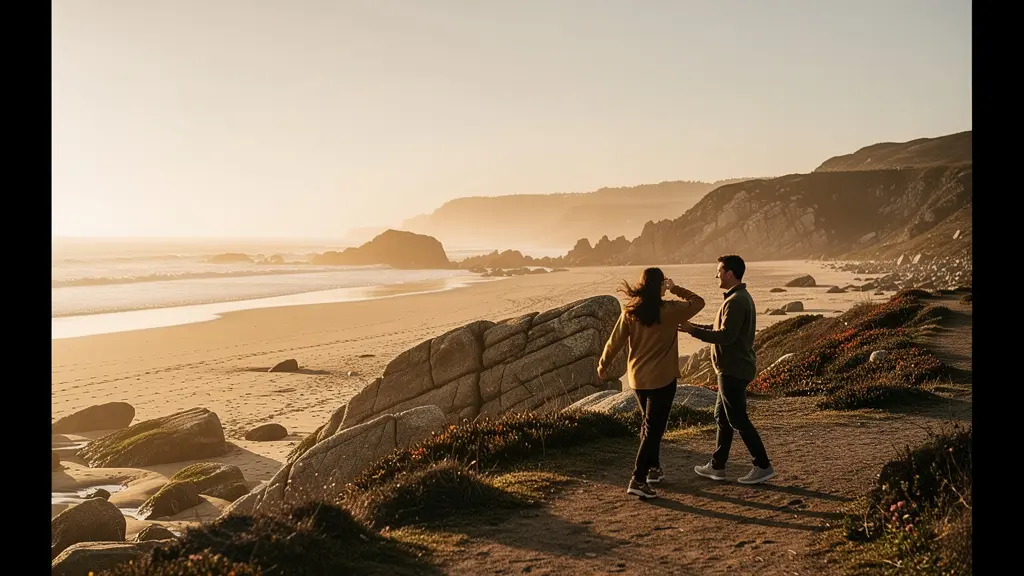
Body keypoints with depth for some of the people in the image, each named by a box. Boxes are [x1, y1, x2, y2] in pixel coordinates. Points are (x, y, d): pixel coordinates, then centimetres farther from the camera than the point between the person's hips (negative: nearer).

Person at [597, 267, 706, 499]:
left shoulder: (630, 312, -3)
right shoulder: (670, 310, -13)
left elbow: (615, 341, 1)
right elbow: (698, 302, 1)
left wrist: (603, 364, 15)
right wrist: (676, 289, 11)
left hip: (637, 378, 5)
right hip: (662, 378, -5)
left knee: (649, 423, 23)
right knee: (653, 428, -2)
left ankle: (653, 468, 33)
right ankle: (638, 480, -9)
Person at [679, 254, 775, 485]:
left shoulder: (736, 301, -20)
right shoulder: (742, 298, 14)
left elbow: (725, 336, -25)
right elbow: (724, 329, 18)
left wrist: (693, 330, -20)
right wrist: (694, 326, 14)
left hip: (733, 370, -11)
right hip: (734, 368, 11)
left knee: (738, 420, -3)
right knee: (722, 416, 16)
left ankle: (763, 466, 4)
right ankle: (717, 466, 24)